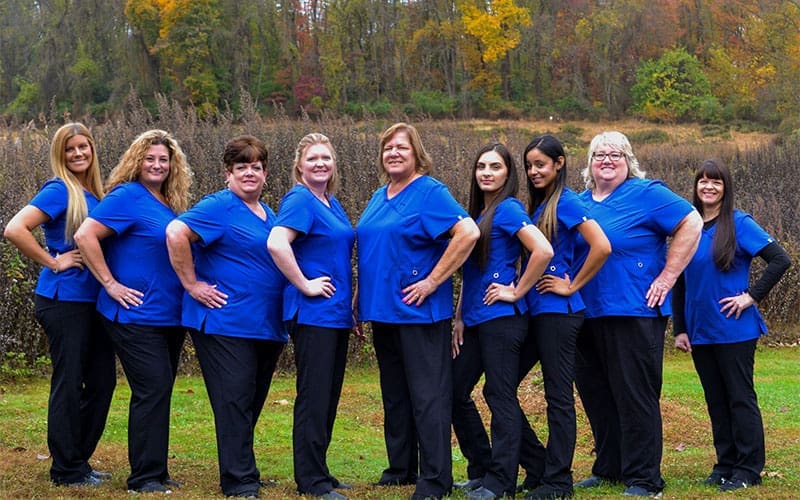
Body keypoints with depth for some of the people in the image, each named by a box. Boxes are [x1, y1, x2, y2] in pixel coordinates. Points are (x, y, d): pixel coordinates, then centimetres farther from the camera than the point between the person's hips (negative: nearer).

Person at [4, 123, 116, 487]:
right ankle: (66, 469, 12)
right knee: (68, 383, 0)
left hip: (93, 300, 8)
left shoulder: (93, 194, 11)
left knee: (102, 380, 11)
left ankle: (79, 460, 24)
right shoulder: (59, 191, -12)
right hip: (64, 301, -8)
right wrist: (53, 262, -16)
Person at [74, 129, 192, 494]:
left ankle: (156, 471, 20)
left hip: (170, 315, 8)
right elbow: (85, 236, -18)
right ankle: (145, 477, 0)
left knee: (161, 392, 12)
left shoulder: (172, 203, 12)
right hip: (136, 313, -8)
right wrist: (110, 284, -17)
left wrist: (191, 285, 10)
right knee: (152, 390, -9)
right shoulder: (127, 197, -11)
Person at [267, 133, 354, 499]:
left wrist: (349, 303, 18)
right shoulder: (300, 200, -12)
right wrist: (304, 284, -21)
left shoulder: (332, 203, 15)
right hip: (312, 313, -9)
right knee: (314, 396, -4)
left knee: (329, 396, 13)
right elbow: (276, 243, -28)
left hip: (336, 313, 9)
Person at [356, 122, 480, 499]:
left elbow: (468, 233, -22)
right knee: (394, 394, 15)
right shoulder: (380, 197, 15)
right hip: (383, 311, 8)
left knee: (427, 396, -5)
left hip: (418, 311, -8)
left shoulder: (430, 192, -10)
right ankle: (401, 468, 26)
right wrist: (362, 299, 16)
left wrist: (433, 281, -20)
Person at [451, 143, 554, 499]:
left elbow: (543, 251, -23)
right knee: (455, 390, 11)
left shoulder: (508, 209, -10)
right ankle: (482, 466, 23)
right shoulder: (477, 212, 15)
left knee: (501, 397, -3)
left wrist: (517, 291, -15)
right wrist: (460, 318, 15)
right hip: (476, 319, 9)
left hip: (501, 318, -9)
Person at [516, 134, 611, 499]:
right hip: (532, 311, 9)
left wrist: (572, 286, -13)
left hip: (557, 312, -9)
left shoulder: (566, 202, -10)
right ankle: (537, 468, 18)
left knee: (558, 395, -1)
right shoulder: (536, 205, 15)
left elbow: (602, 247, -21)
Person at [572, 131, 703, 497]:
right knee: (595, 395, 13)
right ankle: (608, 468, 26)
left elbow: (691, 224, -10)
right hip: (587, 314, 7)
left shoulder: (646, 194, -4)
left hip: (633, 312, -7)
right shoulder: (580, 203, 14)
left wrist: (667, 277, -12)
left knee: (635, 397, -4)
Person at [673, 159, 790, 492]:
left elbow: (780, 260, -12)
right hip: (700, 333, 5)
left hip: (734, 330, -5)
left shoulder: (739, 224, -7)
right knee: (716, 401, 12)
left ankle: (748, 469, 8)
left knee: (740, 398, 1)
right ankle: (725, 465, 20)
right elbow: (678, 283, 11)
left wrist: (751, 296, -14)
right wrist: (679, 329, 7)